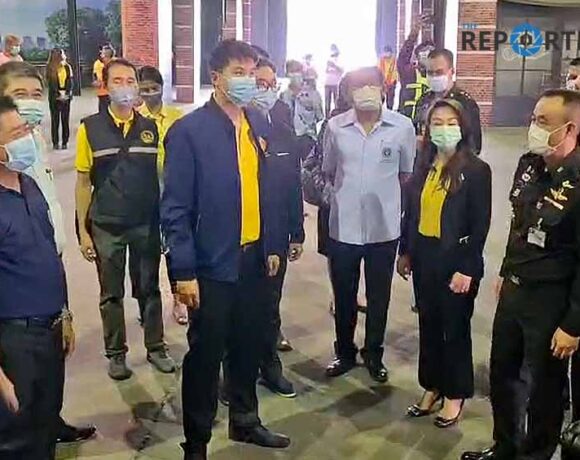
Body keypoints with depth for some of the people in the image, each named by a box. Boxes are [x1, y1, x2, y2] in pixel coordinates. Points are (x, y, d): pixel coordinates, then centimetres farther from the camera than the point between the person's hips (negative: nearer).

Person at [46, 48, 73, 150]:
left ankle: (65, 142, 9)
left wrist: (67, 94, -9)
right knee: (55, 120, 1)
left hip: (66, 97, 2)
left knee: (66, 120, 3)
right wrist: (58, 95, -13)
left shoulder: (67, 67, 5)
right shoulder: (50, 68, -2)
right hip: (55, 97, -2)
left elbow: (70, 81, 3)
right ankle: (55, 143, 5)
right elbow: (51, 83, -6)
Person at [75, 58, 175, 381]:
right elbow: (83, 183, -1)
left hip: (147, 224, 1)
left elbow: (161, 176, 4)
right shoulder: (90, 128, -4)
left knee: (150, 289, 13)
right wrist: (83, 231, -3)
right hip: (106, 226, -1)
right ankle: (116, 353, 25)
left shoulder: (151, 129, 0)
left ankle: (156, 347, 28)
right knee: (112, 294, 10)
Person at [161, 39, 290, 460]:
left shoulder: (259, 123, 6)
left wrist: (272, 246, 11)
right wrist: (184, 271, -15)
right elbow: (175, 208, -13)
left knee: (249, 345, 18)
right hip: (213, 263, -6)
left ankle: (245, 421, 38)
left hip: (254, 256, 6)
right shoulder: (189, 131, -13)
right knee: (206, 354, 6)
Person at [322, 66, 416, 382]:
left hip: (384, 227, 0)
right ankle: (345, 352, 32)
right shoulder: (335, 126, -4)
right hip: (343, 226, 1)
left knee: (379, 297, 14)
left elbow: (407, 174, 6)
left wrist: (384, 195, 4)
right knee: (343, 296, 14)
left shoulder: (403, 127, -6)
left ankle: (373, 354, 32)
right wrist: (348, 193, 7)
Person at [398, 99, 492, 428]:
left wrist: (466, 269, -16)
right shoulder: (424, 166, 5)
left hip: (456, 261, -5)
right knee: (429, 325, 15)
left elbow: (481, 225, -13)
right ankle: (432, 388, 30)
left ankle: (455, 394, 24)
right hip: (424, 257, 5)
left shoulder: (476, 170, -11)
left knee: (455, 329, 8)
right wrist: (405, 251, 9)